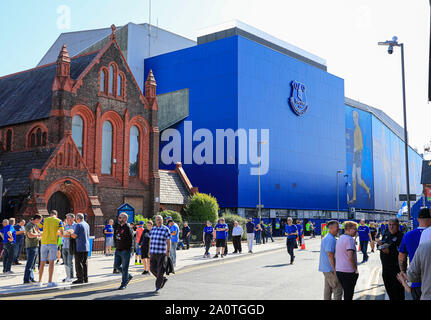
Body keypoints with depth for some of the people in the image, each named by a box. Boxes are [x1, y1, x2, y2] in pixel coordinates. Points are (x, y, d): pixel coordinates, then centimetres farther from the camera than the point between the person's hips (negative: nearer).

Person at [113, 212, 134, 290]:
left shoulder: (128, 228, -14)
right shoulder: (117, 226, 10)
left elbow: (130, 239, -17)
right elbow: (115, 236, 22)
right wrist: (116, 245, 12)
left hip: (125, 250, -8)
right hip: (118, 250, 8)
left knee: (124, 267, -2)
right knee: (116, 266, 11)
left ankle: (123, 284, 8)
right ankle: (128, 276, 30)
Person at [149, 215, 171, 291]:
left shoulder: (166, 229, -5)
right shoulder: (153, 229, 10)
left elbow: (168, 241, -6)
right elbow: (150, 240, 16)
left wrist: (168, 251, -12)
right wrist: (149, 250, 13)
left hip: (161, 253, -5)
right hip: (153, 253, 6)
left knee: (160, 269, -3)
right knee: (152, 268, 7)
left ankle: (158, 285, 7)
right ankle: (164, 279, 26)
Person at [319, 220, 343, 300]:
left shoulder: (327, 238, 15)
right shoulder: (331, 239, -18)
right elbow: (330, 255, -22)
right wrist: (334, 270, -20)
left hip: (326, 268, 10)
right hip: (330, 269, -10)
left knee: (328, 289, 13)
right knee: (338, 289, -7)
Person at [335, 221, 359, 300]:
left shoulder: (340, 239, 15)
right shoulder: (350, 239, -14)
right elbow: (350, 257, -23)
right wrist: (356, 269, -11)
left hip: (339, 270, 8)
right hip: (348, 272, -8)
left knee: (346, 293, 17)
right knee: (349, 295, 0)